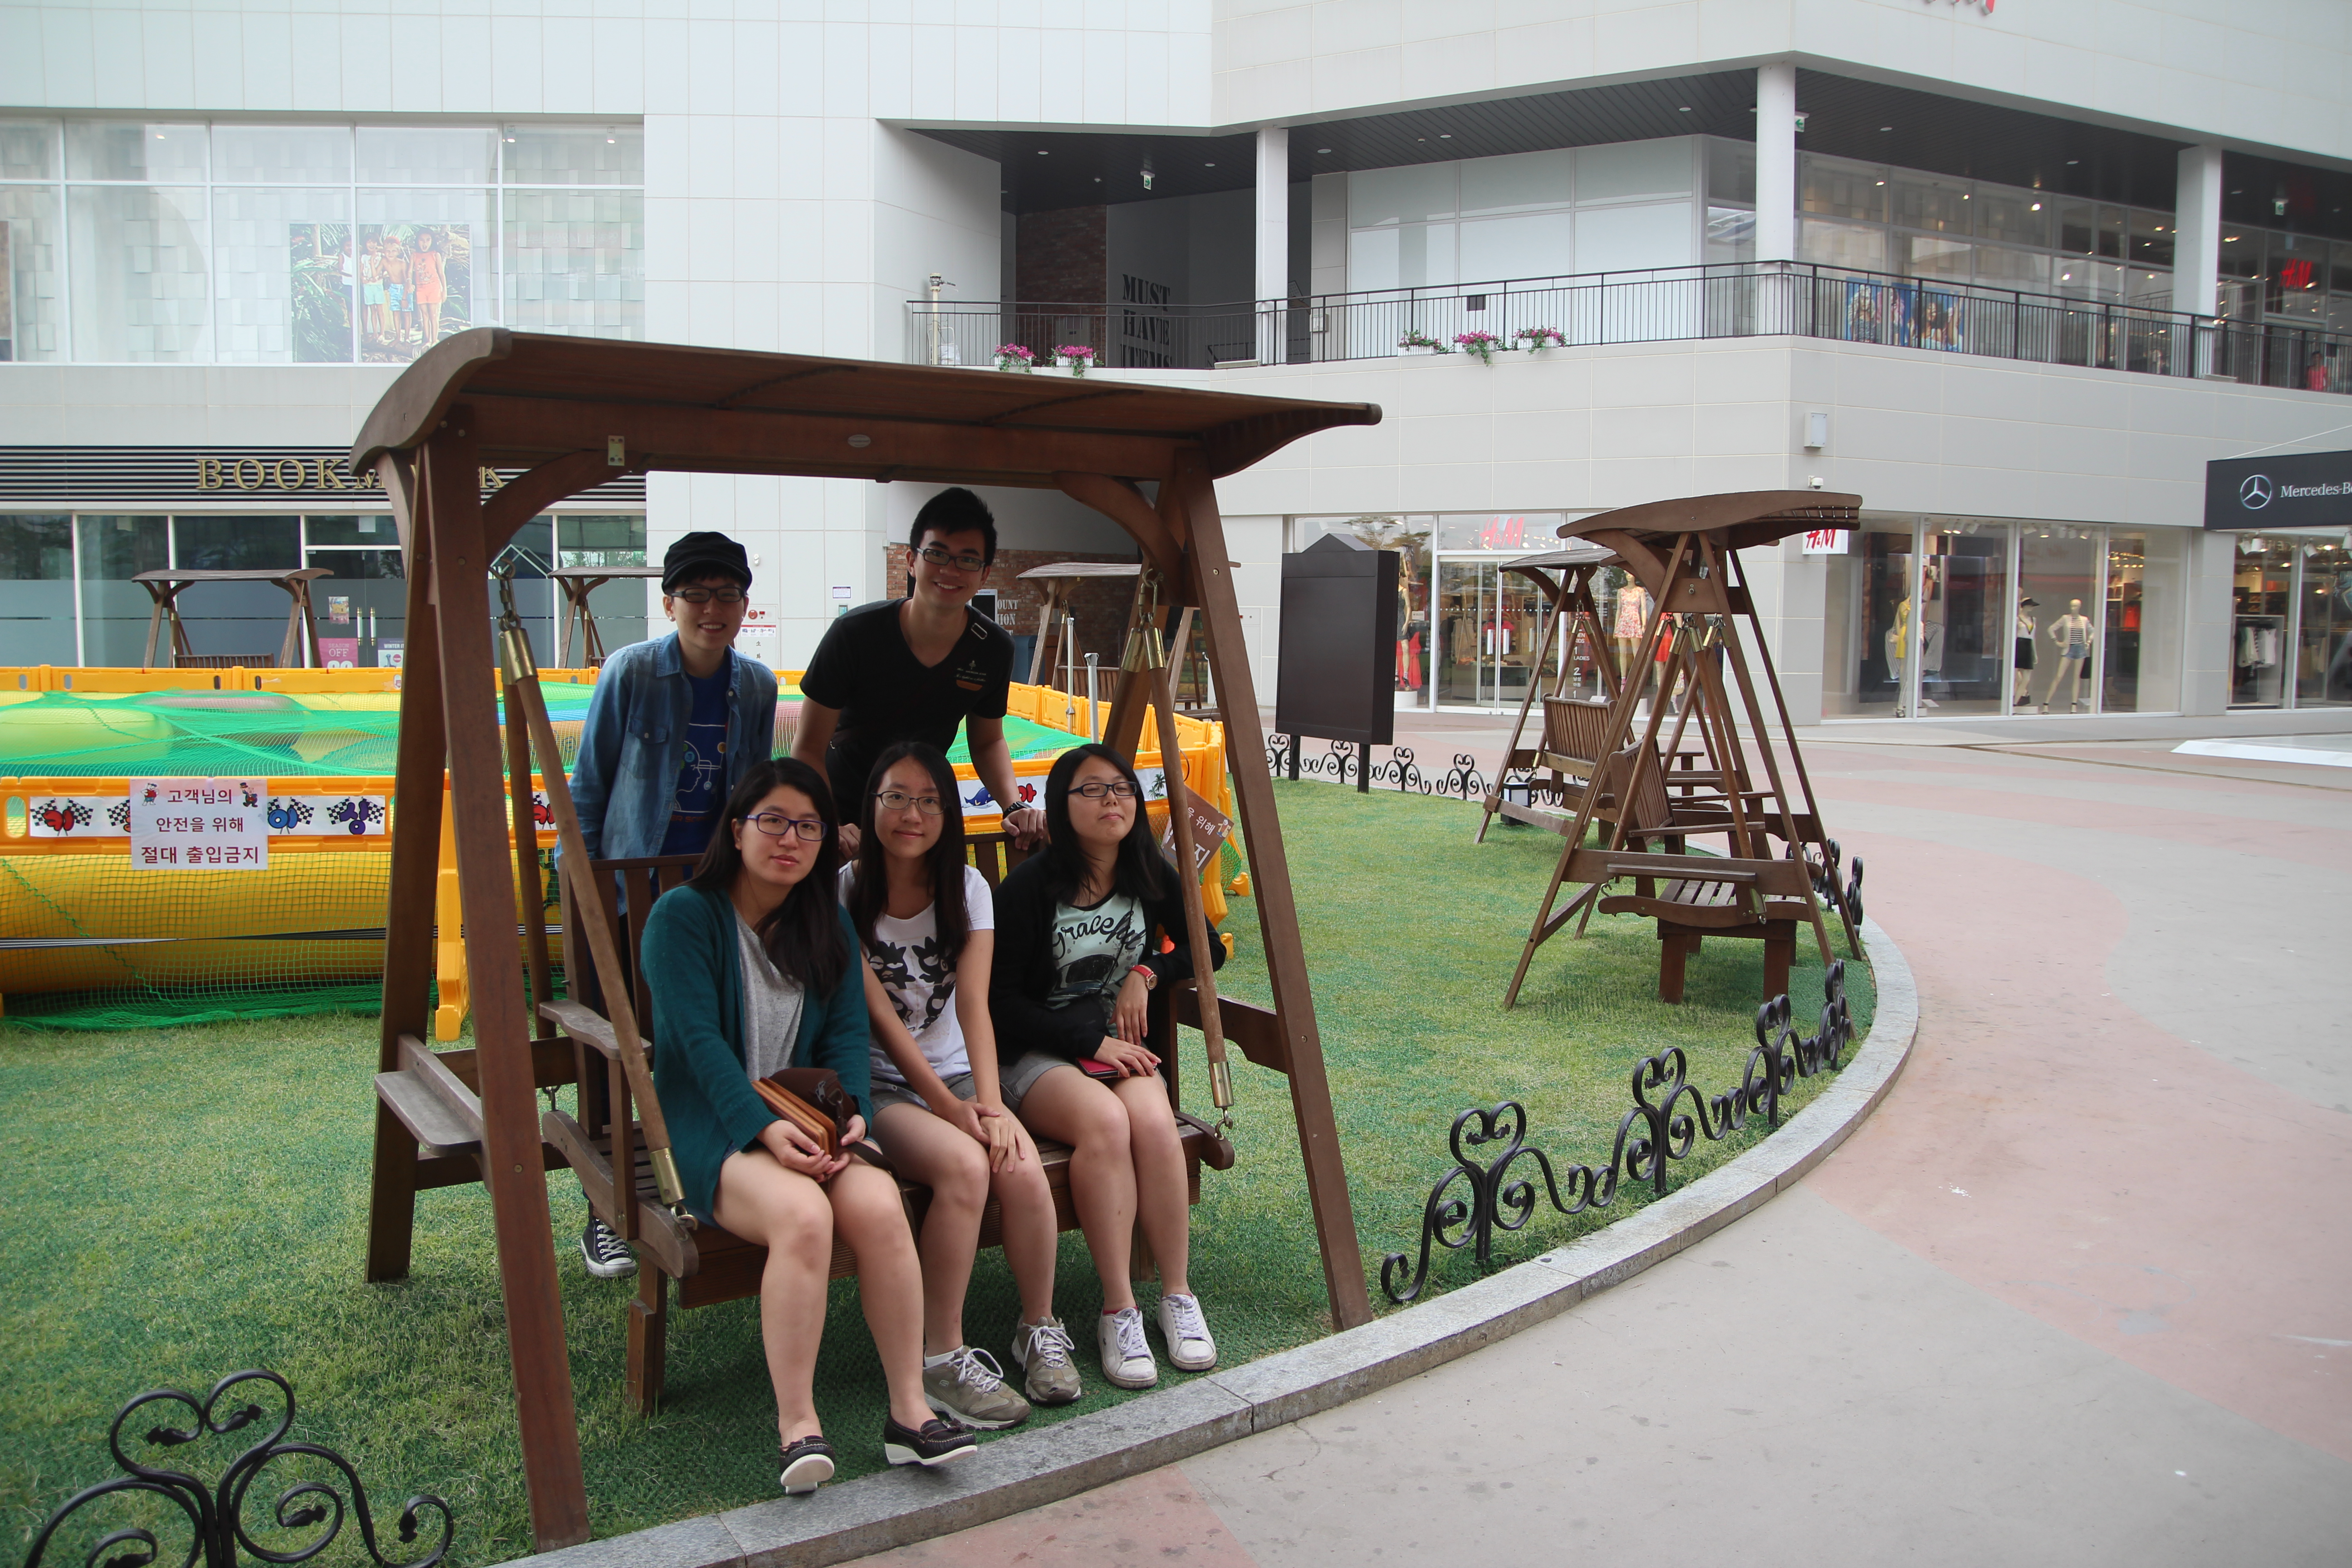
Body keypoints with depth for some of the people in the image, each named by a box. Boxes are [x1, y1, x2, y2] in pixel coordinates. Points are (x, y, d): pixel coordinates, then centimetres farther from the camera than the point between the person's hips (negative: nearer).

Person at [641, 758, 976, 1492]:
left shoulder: (829, 927, 15)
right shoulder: (682, 915, -3)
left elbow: (848, 1033, 6)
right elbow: (699, 1038, -13)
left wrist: (853, 1115, -14)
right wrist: (763, 1128, -25)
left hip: (809, 1123, 4)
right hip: (709, 1123, -4)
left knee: (878, 1203, -27)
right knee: (801, 1211, -34)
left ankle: (909, 1410, -20)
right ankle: (797, 1425, -27)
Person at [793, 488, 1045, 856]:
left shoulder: (994, 648, -13)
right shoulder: (855, 634, -24)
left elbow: (987, 740, 3)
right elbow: (808, 747, -20)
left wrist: (1014, 805, -16)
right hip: (840, 803, -3)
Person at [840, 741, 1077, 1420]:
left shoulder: (966, 888, 3)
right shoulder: (843, 895, -8)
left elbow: (974, 1004, -7)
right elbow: (880, 1018, -13)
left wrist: (989, 1103, -22)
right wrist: (949, 1108, -20)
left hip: (955, 1073, 4)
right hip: (875, 1084, -3)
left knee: (1020, 1165, -26)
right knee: (964, 1165, -32)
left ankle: (1040, 1330, -3)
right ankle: (940, 1358, -18)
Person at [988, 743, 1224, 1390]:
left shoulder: (1150, 876, 6)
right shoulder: (1030, 886, -10)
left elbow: (1208, 948, 18)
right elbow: (1000, 1000, -9)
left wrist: (1146, 974, 0)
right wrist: (1090, 1042, -15)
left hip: (1121, 1047, 4)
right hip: (1039, 1055, -4)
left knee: (1153, 1121, -30)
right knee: (1104, 1120, -35)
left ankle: (1177, 1296, -17)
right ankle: (1118, 1312, -27)